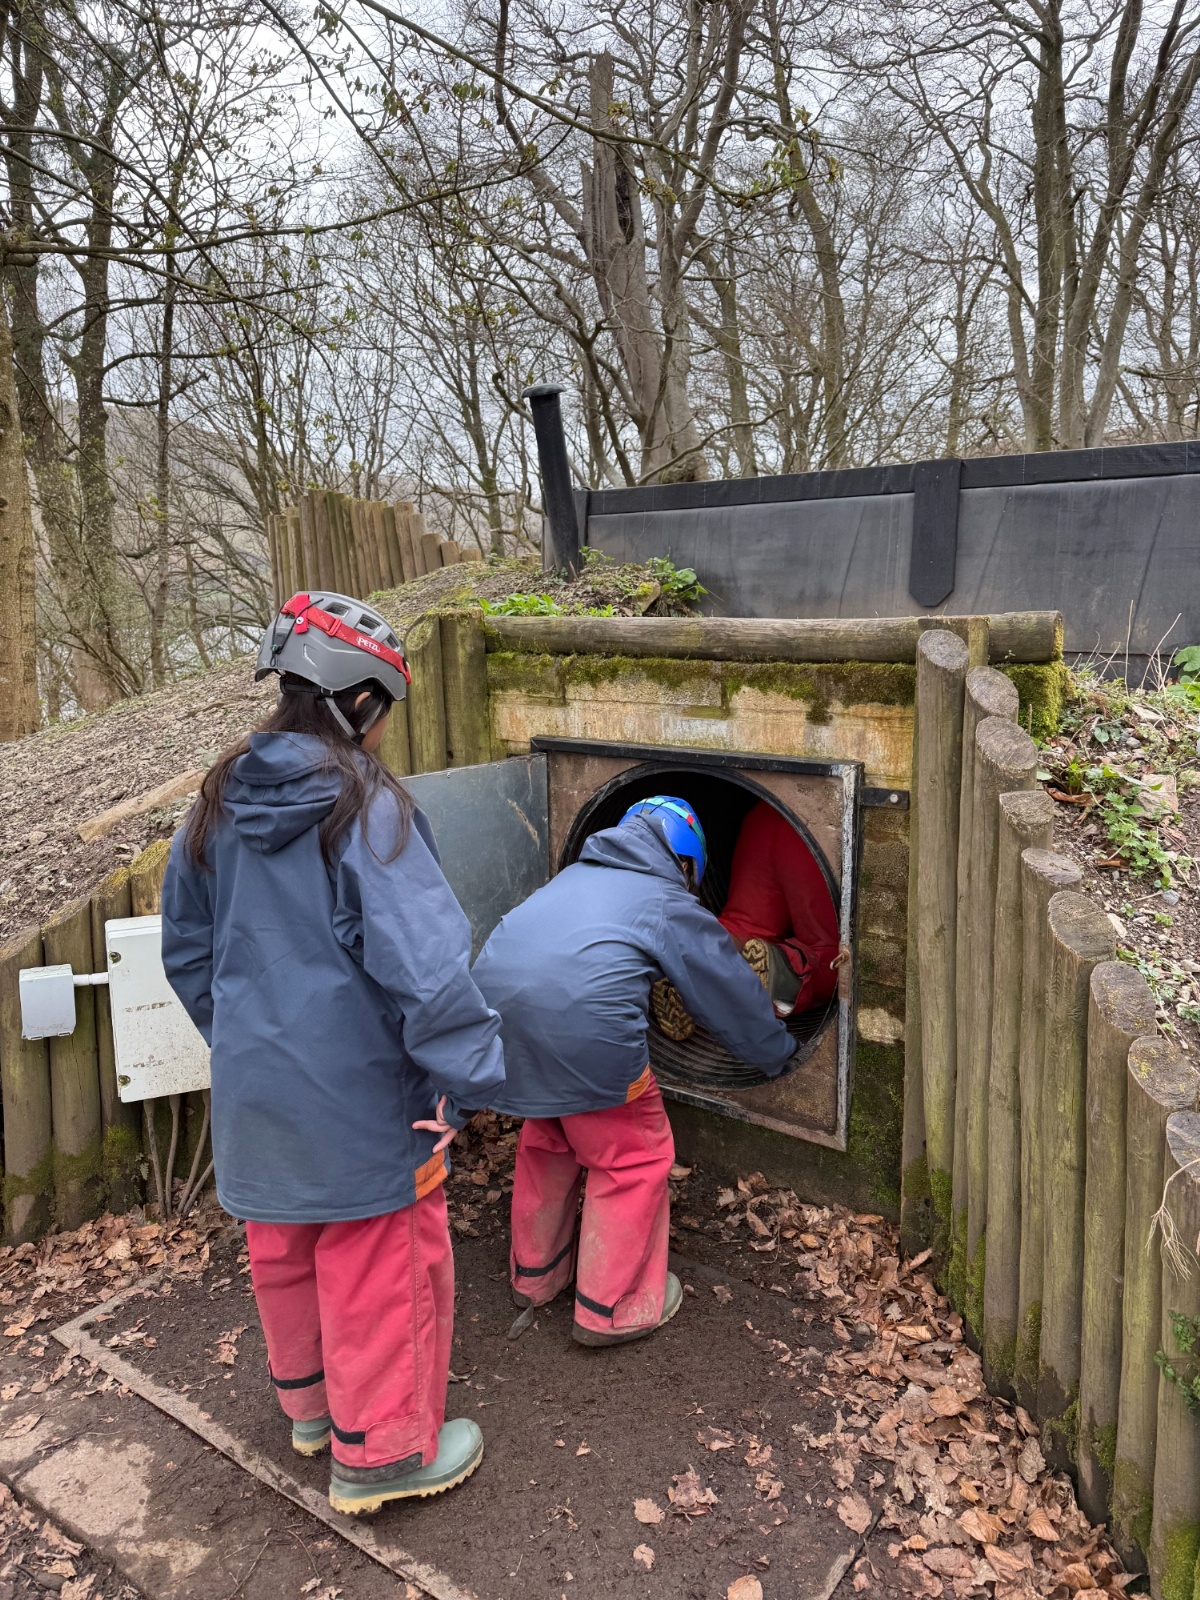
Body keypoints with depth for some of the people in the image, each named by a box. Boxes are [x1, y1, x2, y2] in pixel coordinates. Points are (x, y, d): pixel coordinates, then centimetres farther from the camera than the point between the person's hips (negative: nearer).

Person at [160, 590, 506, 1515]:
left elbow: (187, 949, 12)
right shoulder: (368, 808, -20)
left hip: (253, 1084, 7)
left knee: (285, 1250, 24)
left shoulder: (223, 804, 2)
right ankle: (381, 1451, 27)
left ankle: (312, 1404, 46)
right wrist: (465, 1076, -20)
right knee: (383, 1265, 11)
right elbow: (423, 961, -28)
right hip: (357, 1092, -7)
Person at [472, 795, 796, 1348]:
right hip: (580, 1020, -7)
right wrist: (777, 1053, 40)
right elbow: (732, 993, 23)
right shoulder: (672, 907, 15)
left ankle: (534, 1275, 44)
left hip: (495, 998, 7)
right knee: (632, 1159, 15)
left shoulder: (575, 876, 30)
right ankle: (613, 1308, 27)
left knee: (546, 1139, 29)